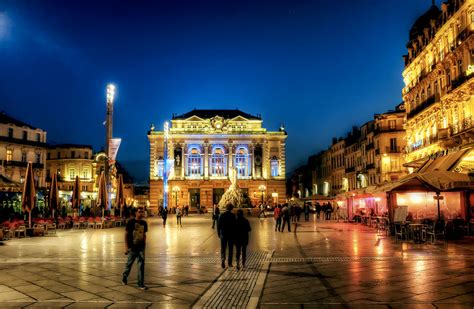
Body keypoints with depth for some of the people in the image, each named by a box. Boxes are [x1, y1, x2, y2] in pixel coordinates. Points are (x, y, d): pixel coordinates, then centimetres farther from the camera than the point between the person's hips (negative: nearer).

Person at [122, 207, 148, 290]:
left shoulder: (144, 223, 5)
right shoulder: (131, 222, -8)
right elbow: (126, 234, -6)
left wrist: (144, 244, 11)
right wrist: (126, 246, -10)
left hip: (141, 248, 4)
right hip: (132, 248, -3)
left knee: (141, 266, 2)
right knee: (129, 264, 11)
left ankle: (141, 284, 8)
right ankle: (124, 278, 38)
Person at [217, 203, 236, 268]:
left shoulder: (222, 215, -4)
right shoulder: (233, 216, -9)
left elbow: (218, 225, -1)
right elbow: (234, 226, -8)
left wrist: (219, 234, 10)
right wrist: (234, 234, 3)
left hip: (223, 234, 1)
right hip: (231, 235, -1)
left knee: (223, 249, 7)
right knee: (230, 249, 12)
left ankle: (223, 259, -17)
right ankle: (229, 263, 16)